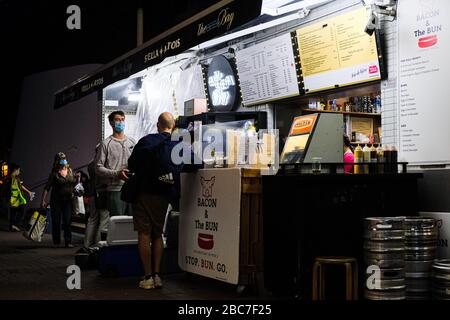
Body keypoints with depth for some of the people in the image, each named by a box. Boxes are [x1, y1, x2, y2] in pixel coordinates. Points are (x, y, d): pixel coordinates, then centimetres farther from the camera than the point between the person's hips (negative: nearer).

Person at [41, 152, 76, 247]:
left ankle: (68, 242, -1)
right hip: (56, 200, -2)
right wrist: (43, 200, -14)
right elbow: (47, 188, -6)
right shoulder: (54, 173, -3)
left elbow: (74, 184, 21)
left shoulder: (70, 171, 9)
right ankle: (56, 242, 12)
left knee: (67, 221, -4)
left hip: (68, 200, 3)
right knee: (56, 222, 2)